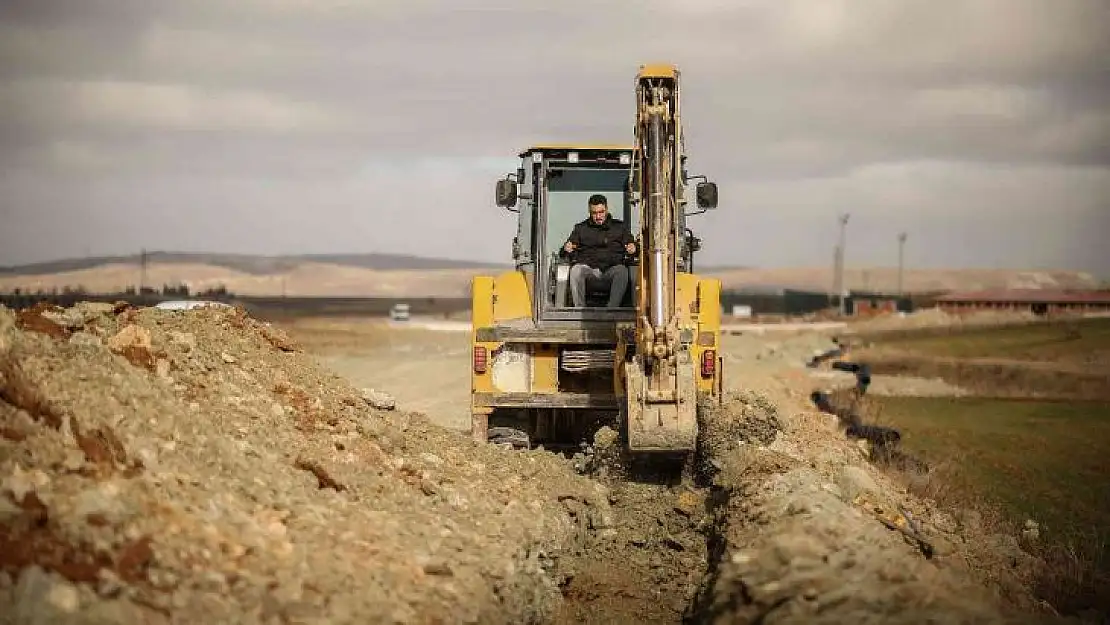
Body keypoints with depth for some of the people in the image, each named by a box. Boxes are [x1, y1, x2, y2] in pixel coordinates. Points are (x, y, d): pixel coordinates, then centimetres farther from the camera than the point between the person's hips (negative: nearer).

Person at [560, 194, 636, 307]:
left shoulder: (619, 227, 22)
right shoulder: (581, 228, 22)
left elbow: (631, 244, 17)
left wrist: (633, 248, -9)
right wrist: (567, 249, -7)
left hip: (611, 267, 0)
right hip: (587, 266, 0)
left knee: (622, 271, -34)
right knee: (576, 269, -33)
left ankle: (612, 310, -41)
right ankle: (579, 310, -35)